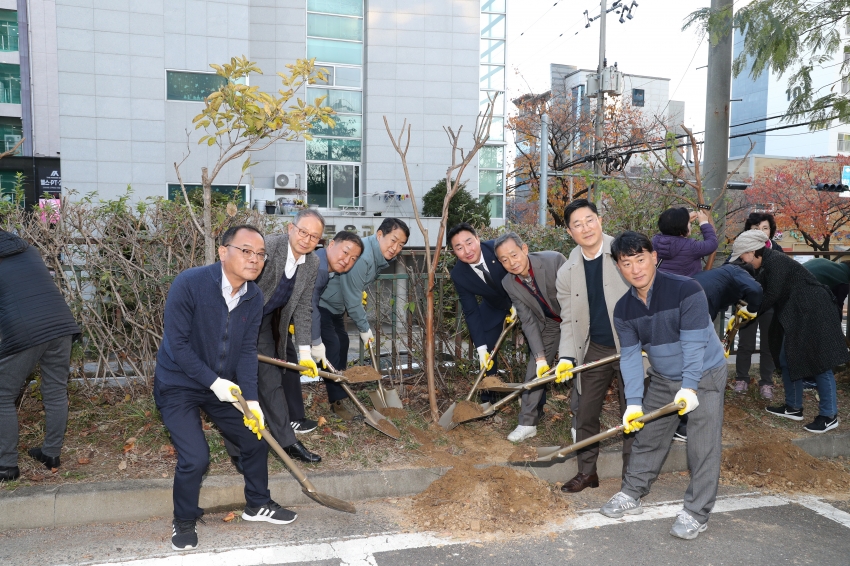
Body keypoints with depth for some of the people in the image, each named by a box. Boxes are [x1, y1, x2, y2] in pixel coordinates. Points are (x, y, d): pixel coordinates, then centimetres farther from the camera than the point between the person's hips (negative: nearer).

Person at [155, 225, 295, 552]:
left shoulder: (254, 298, -9)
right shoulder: (189, 284, -26)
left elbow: (247, 350, -7)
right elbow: (177, 343, -24)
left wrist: (251, 399, -16)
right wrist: (213, 382, -24)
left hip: (224, 386, 6)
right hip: (178, 385, -6)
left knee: (256, 439, 10)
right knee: (195, 458, -15)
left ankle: (257, 505, 35)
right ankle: (184, 521, 15)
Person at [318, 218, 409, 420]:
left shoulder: (381, 256, 0)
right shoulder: (361, 256, -32)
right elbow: (352, 299, -26)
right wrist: (364, 328, -17)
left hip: (334, 304, 10)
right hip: (319, 302, -10)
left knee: (342, 343, 11)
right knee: (332, 347, -13)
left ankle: (338, 397, 20)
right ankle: (336, 401, -6)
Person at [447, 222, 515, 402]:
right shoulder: (458, 275, -23)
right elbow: (471, 312, -17)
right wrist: (481, 348, -22)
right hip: (494, 309, 2)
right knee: (487, 356, -1)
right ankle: (487, 400, 18)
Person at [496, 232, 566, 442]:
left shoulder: (554, 260, -31)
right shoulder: (509, 283, -17)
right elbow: (528, 321, -14)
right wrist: (540, 356, -21)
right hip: (548, 323, 4)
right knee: (535, 369, 0)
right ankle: (527, 423, 11)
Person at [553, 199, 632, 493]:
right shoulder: (566, 273, 1)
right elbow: (568, 321, 2)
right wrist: (567, 357, -11)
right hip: (594, 350, 3)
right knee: (585, 413, 9)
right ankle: (586, 472, 28)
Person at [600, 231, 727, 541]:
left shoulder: (686, 290, -24)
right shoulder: (624, 309, -8)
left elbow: (694, 343, -26)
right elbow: (630, 356, -10)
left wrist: (689, 388, -33)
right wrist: (633, 403, -19)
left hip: (704, 376, -5)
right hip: (662, 379, 5)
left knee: (702, 447, -5)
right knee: (647, 439, 12)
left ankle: (696, 513, 7)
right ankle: (631, 495, 27)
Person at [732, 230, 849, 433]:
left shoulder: (775, 261, -18)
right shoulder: (767, 265, 12)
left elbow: (772, 296, -20)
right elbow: (763, 294, 11)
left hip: (813, 313, -11)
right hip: (795, 315, 11)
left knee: (819, 362, -5)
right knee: (788, 360, 13)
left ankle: (829, 415, 2)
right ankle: (793, 408, 23)